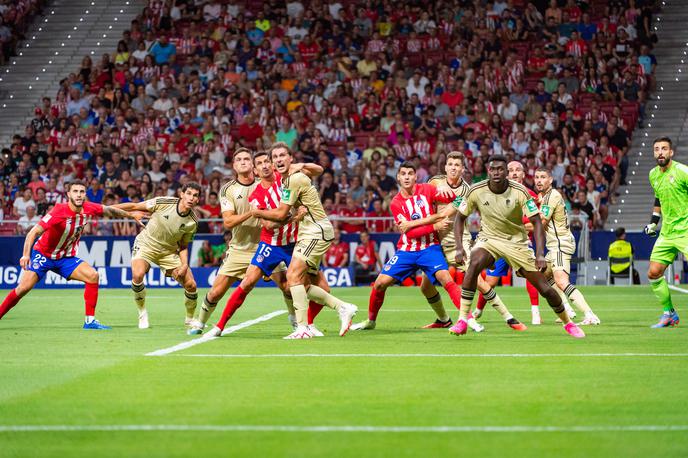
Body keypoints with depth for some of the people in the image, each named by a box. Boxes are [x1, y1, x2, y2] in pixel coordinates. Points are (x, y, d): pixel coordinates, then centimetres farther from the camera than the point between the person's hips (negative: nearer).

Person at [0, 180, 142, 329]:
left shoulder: (89, 209, -10)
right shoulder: (59, 212, -27)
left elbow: (109, 210, 12)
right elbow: (33, 232, -30)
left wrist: (130, 215, 20)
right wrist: (26, 255, -41)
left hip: (66, 258, 5)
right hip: (43, 254, -5)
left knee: (93, 276, -15)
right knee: (24, 287, -19)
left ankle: (90, 321, -9)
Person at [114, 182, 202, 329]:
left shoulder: (193, 222, -12)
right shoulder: (163, 203, -20)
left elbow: (183, 245, 2)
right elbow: (135, 206, -10)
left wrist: (184, 265, -13)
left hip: (169, 251, 3)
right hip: (145, 244, -3)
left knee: (191, 285, -6)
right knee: (137, 275, -30)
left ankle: (189, 319, 22)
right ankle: (142, 314, -7)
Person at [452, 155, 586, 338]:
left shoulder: (519, 192, -19)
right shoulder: (476, 191, -14)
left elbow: (536, 222, -17)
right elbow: (460, 218, -1)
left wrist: (540, 254, -27)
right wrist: (459, 247, -13)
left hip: (517, 242, 0)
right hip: (489, 239, 0)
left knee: (544, 288, -3)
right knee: (474, 264, -34)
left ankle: (568, 323, 24)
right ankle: (462, 321, -28)